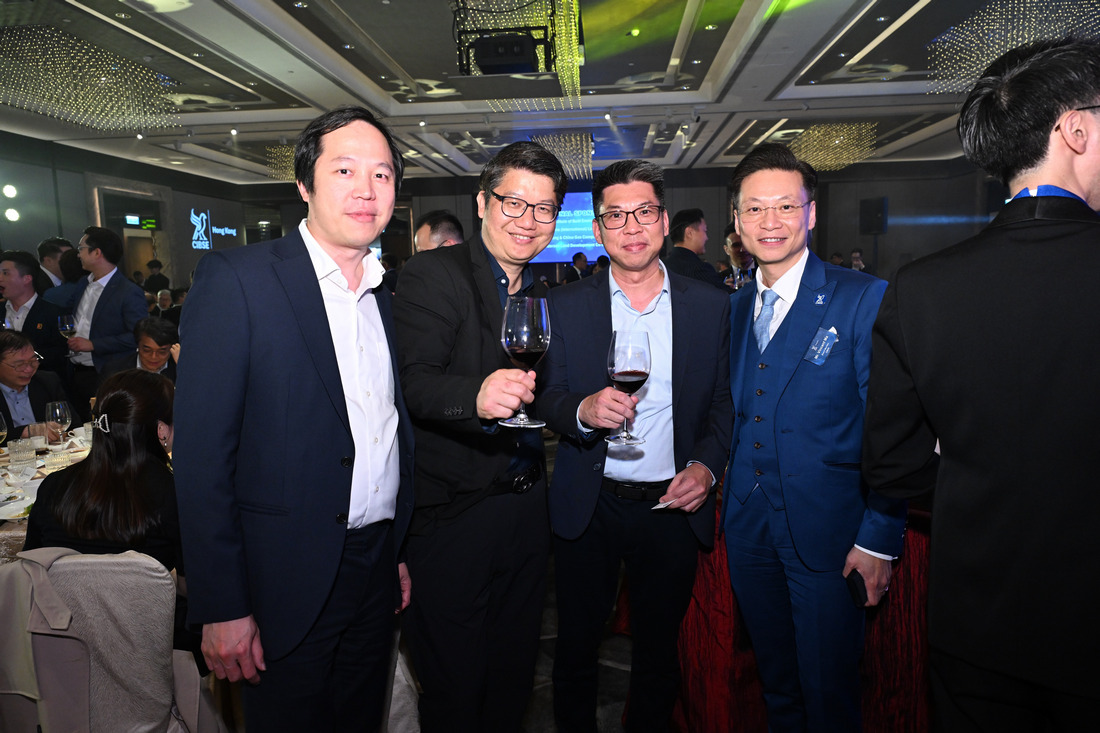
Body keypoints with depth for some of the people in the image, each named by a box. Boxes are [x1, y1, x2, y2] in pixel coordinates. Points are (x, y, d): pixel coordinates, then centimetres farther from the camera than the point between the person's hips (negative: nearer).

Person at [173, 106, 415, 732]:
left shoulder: (390, 297, 7)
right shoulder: (237, 278, -11)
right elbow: (202, 450, -14)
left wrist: (401, 552, 11)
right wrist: (221, 607, -14)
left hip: (377, 571, 5)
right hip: (289, 581, -5)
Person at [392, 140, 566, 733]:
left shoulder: (543, 294, 12)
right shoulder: (434, 274, -10)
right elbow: (412, 382, -24)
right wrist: (477, 394, -41)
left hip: (526, 503, 7)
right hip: (454, 511, -6)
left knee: (514, 674, 21)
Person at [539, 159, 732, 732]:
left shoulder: (710, 306, 1)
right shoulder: (566, 306, -1)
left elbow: (723, 401, 6)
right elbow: (548, 397, 0)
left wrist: (707, 465, -9)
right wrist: (583, 409, -22)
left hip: (672, 507, 1)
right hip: (588, 509, 0)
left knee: (658, 652, 17)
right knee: (576, 647, 16)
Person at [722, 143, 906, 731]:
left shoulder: (865, 300, -11)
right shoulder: (736, 307, 8)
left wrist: (879, 538, -13)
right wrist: (709, 471, 4)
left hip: (827, 532, -5)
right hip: (748, 528, 5)